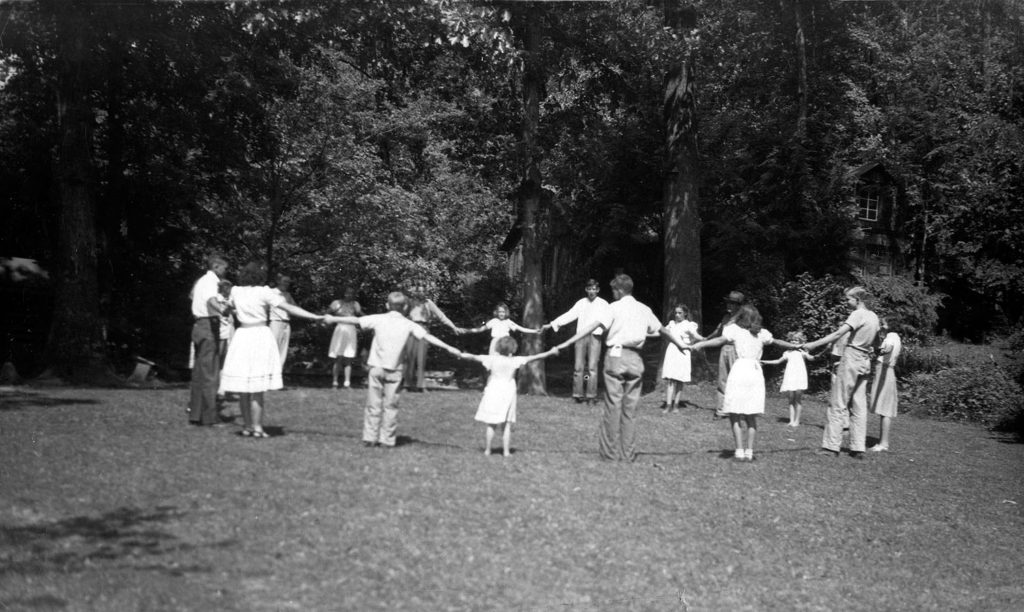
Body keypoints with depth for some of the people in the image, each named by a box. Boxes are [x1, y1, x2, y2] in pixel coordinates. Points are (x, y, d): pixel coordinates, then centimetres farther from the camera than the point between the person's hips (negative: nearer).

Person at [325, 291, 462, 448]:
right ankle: (387, 439, 5)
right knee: (390, 405, 6)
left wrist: (333, 319, 14)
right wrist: (448, 348, -4)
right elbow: (428, 337, -6)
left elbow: (355, 320, 4)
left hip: (376, 367, 1)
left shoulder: (378, 319, 0)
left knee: (374, 404, 7)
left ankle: (370, 438, 6)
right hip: (394, 370, -1)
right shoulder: (409, 325, -1)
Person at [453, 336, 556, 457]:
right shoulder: (514, 361, -7)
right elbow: (533, 358, -3)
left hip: (493, 394, 1)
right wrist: (550, 352, 3)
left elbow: (475, 357, 1)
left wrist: (462, 355, 15)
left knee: (491, 425, 5)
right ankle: (506, 450, 1)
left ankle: (487, 450, 8)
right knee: (507, 425, 4)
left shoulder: (492, 359, -5)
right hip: (508, 394, 0)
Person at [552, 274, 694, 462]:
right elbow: (662, 330, 26)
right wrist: (680, 344, 43)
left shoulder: (615, 307, -2)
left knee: (613, 406, 0)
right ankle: (628, 453, 9)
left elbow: (593, 326, -11)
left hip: (616, 355, -4)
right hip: (635, 359, 4)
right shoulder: (644, 310, 13)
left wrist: (567, 343, -14)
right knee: (630, 408, 8)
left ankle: (611, 453, 1)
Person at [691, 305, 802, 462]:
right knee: (751, 416, 12)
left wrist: (700, 344, -24)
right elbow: (777, 341, 27)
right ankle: (749, 451, 10)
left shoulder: (735, 329, 0)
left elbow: (721, 340, -16)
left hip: (739, 370, -4)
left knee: (735, 415, 3)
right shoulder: (762, 333, 13)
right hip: (756, 372, 4)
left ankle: (740, 452, -3)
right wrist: (795, 346, 44)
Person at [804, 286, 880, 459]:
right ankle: (858, 448, 7)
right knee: (859, 406, 8)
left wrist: (814, 344, -26)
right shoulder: (873, 317, 13)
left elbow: (838, 334, -23)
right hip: (865, 362, 8)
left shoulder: (858, 314, -12)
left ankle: (831, 446, -5)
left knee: (838, 404, -4)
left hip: (851, 359, -8)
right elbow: (874, 341, 19)